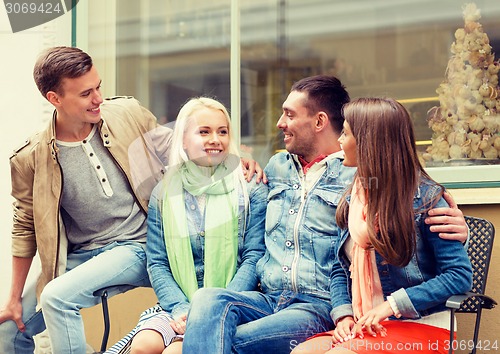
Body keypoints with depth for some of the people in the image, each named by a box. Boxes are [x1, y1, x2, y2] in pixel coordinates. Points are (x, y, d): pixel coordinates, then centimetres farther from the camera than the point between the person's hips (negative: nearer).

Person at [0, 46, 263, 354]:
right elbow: (26, 229, 5)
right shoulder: (30, 159, -6)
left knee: (57, 296, -26)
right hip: (79, 257, 3)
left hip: (136, 246, -3)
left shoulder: (128, 114, -6)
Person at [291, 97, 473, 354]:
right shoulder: (353, 200, 11)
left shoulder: (425, 198, -8)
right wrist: (343, 315, -4)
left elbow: (460, 275, -12)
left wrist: (391, 304, -17)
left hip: (420, 329, -6)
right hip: (362, 329, 6)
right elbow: (340, 269, 15)